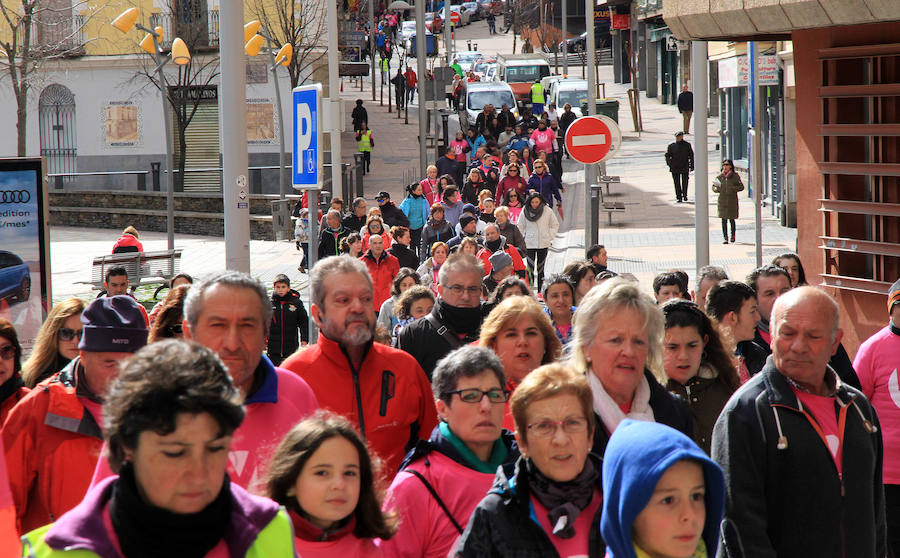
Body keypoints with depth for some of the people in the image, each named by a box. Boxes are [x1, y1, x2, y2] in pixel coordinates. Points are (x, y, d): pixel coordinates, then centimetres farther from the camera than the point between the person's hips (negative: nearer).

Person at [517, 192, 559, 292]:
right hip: (529, 244, -1)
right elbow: (520, 227, 9)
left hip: (543, 244, 1)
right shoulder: (525, 212, -1)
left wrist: (550, 237, 1)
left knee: (540, 268, 6)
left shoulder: (547, 211, -1)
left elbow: (555, 225, 10)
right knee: (530, 268, -7)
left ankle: (540, 291, 11)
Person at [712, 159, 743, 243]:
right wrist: (717, 189, -8)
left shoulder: (735, 176, -2)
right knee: (724, 220, -2)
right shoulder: (720, 176, 4)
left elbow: (741, 186, -1)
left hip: (732, 201, -2)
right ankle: (725, 237, 3)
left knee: (731, 219, 7)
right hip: (722, 201, 2)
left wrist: (733, 188, -15)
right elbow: (714, 187, 14)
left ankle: (733, 236, 27)